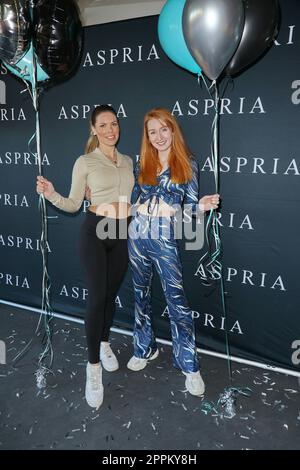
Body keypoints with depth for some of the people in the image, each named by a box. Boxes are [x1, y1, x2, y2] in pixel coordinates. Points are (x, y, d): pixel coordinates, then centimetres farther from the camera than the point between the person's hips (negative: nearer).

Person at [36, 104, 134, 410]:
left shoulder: (127, 162, 12)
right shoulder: (85, 162, -3)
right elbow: (73, 205, -2)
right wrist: (51, 194, -19)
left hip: (122, 234, 5)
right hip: (95, 231, -4)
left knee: (111, 294, 13)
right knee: (96, 297, -8)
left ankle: (104, 344, 36)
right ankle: (93, 366, 5)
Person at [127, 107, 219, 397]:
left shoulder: (187, 165, 1)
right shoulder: (141, 165, 8)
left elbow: (188, 205, 2)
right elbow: (131, 200, 12)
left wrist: (201, 205, -19)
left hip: (165, 241, -3)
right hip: (137, 237, 4)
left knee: (176, 300, -4)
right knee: (141, 295, 14)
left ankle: (189, 365, 10)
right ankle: (145, 348, 33)